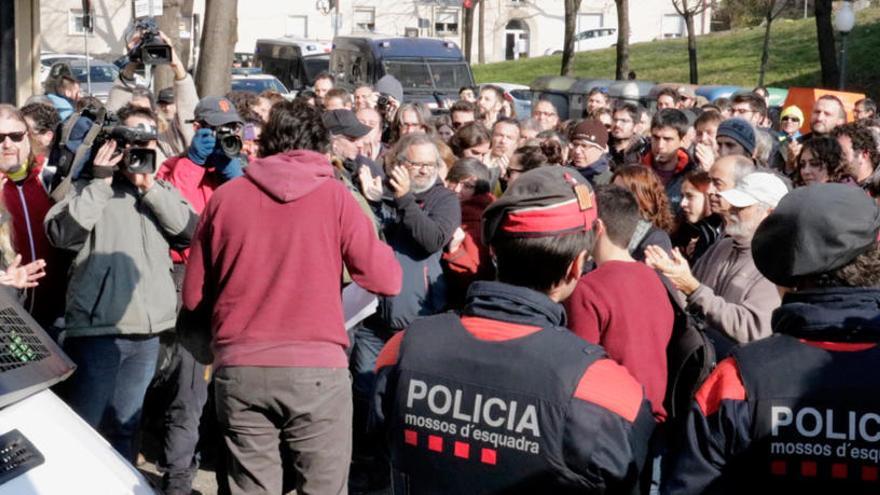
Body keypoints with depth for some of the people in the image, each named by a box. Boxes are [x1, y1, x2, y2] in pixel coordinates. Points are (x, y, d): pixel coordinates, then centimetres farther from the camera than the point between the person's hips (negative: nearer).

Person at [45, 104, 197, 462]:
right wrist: (100, 183, -12)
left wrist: (150, 187, -8)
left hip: (147, 329, 5)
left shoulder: (162, 190, 15)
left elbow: (190, 230, -2)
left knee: (125, 426, 17)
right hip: (97, 327, -4)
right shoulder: (92, 185, 2)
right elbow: (61, 233, -13)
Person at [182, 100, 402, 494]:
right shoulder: (334, 195, 0)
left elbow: (194, 296, 12)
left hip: (239, 369, 2)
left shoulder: (225, 197, 6)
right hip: (317, 368, -2)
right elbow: (386, 281, 0)